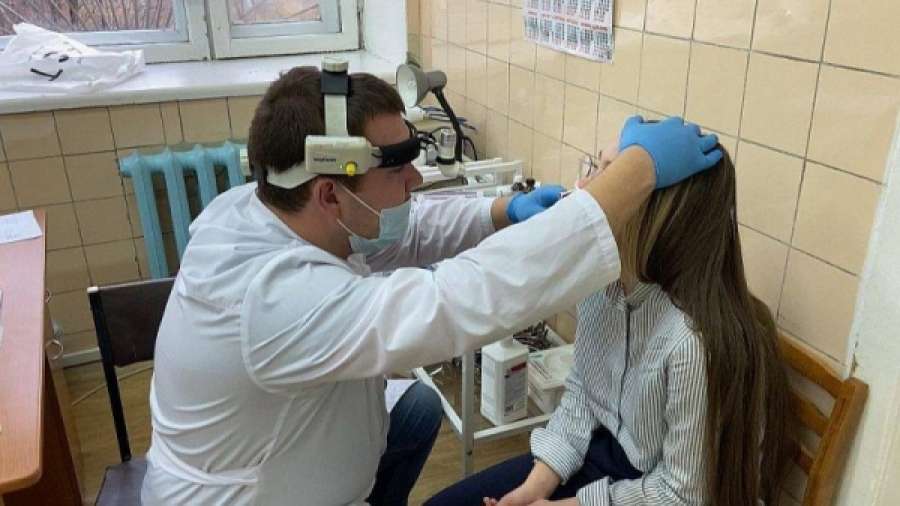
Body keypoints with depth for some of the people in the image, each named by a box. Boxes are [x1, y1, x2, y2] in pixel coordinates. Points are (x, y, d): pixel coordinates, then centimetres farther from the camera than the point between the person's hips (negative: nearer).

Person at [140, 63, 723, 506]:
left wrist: (507, 212, -17)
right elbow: (471, 297, -45)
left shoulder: (252, 209, -13)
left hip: (262, 452, 8)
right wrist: (640, 169, -41)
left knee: (418, 406, 19)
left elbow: (407, 230, -2)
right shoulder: (278, 300, -40)